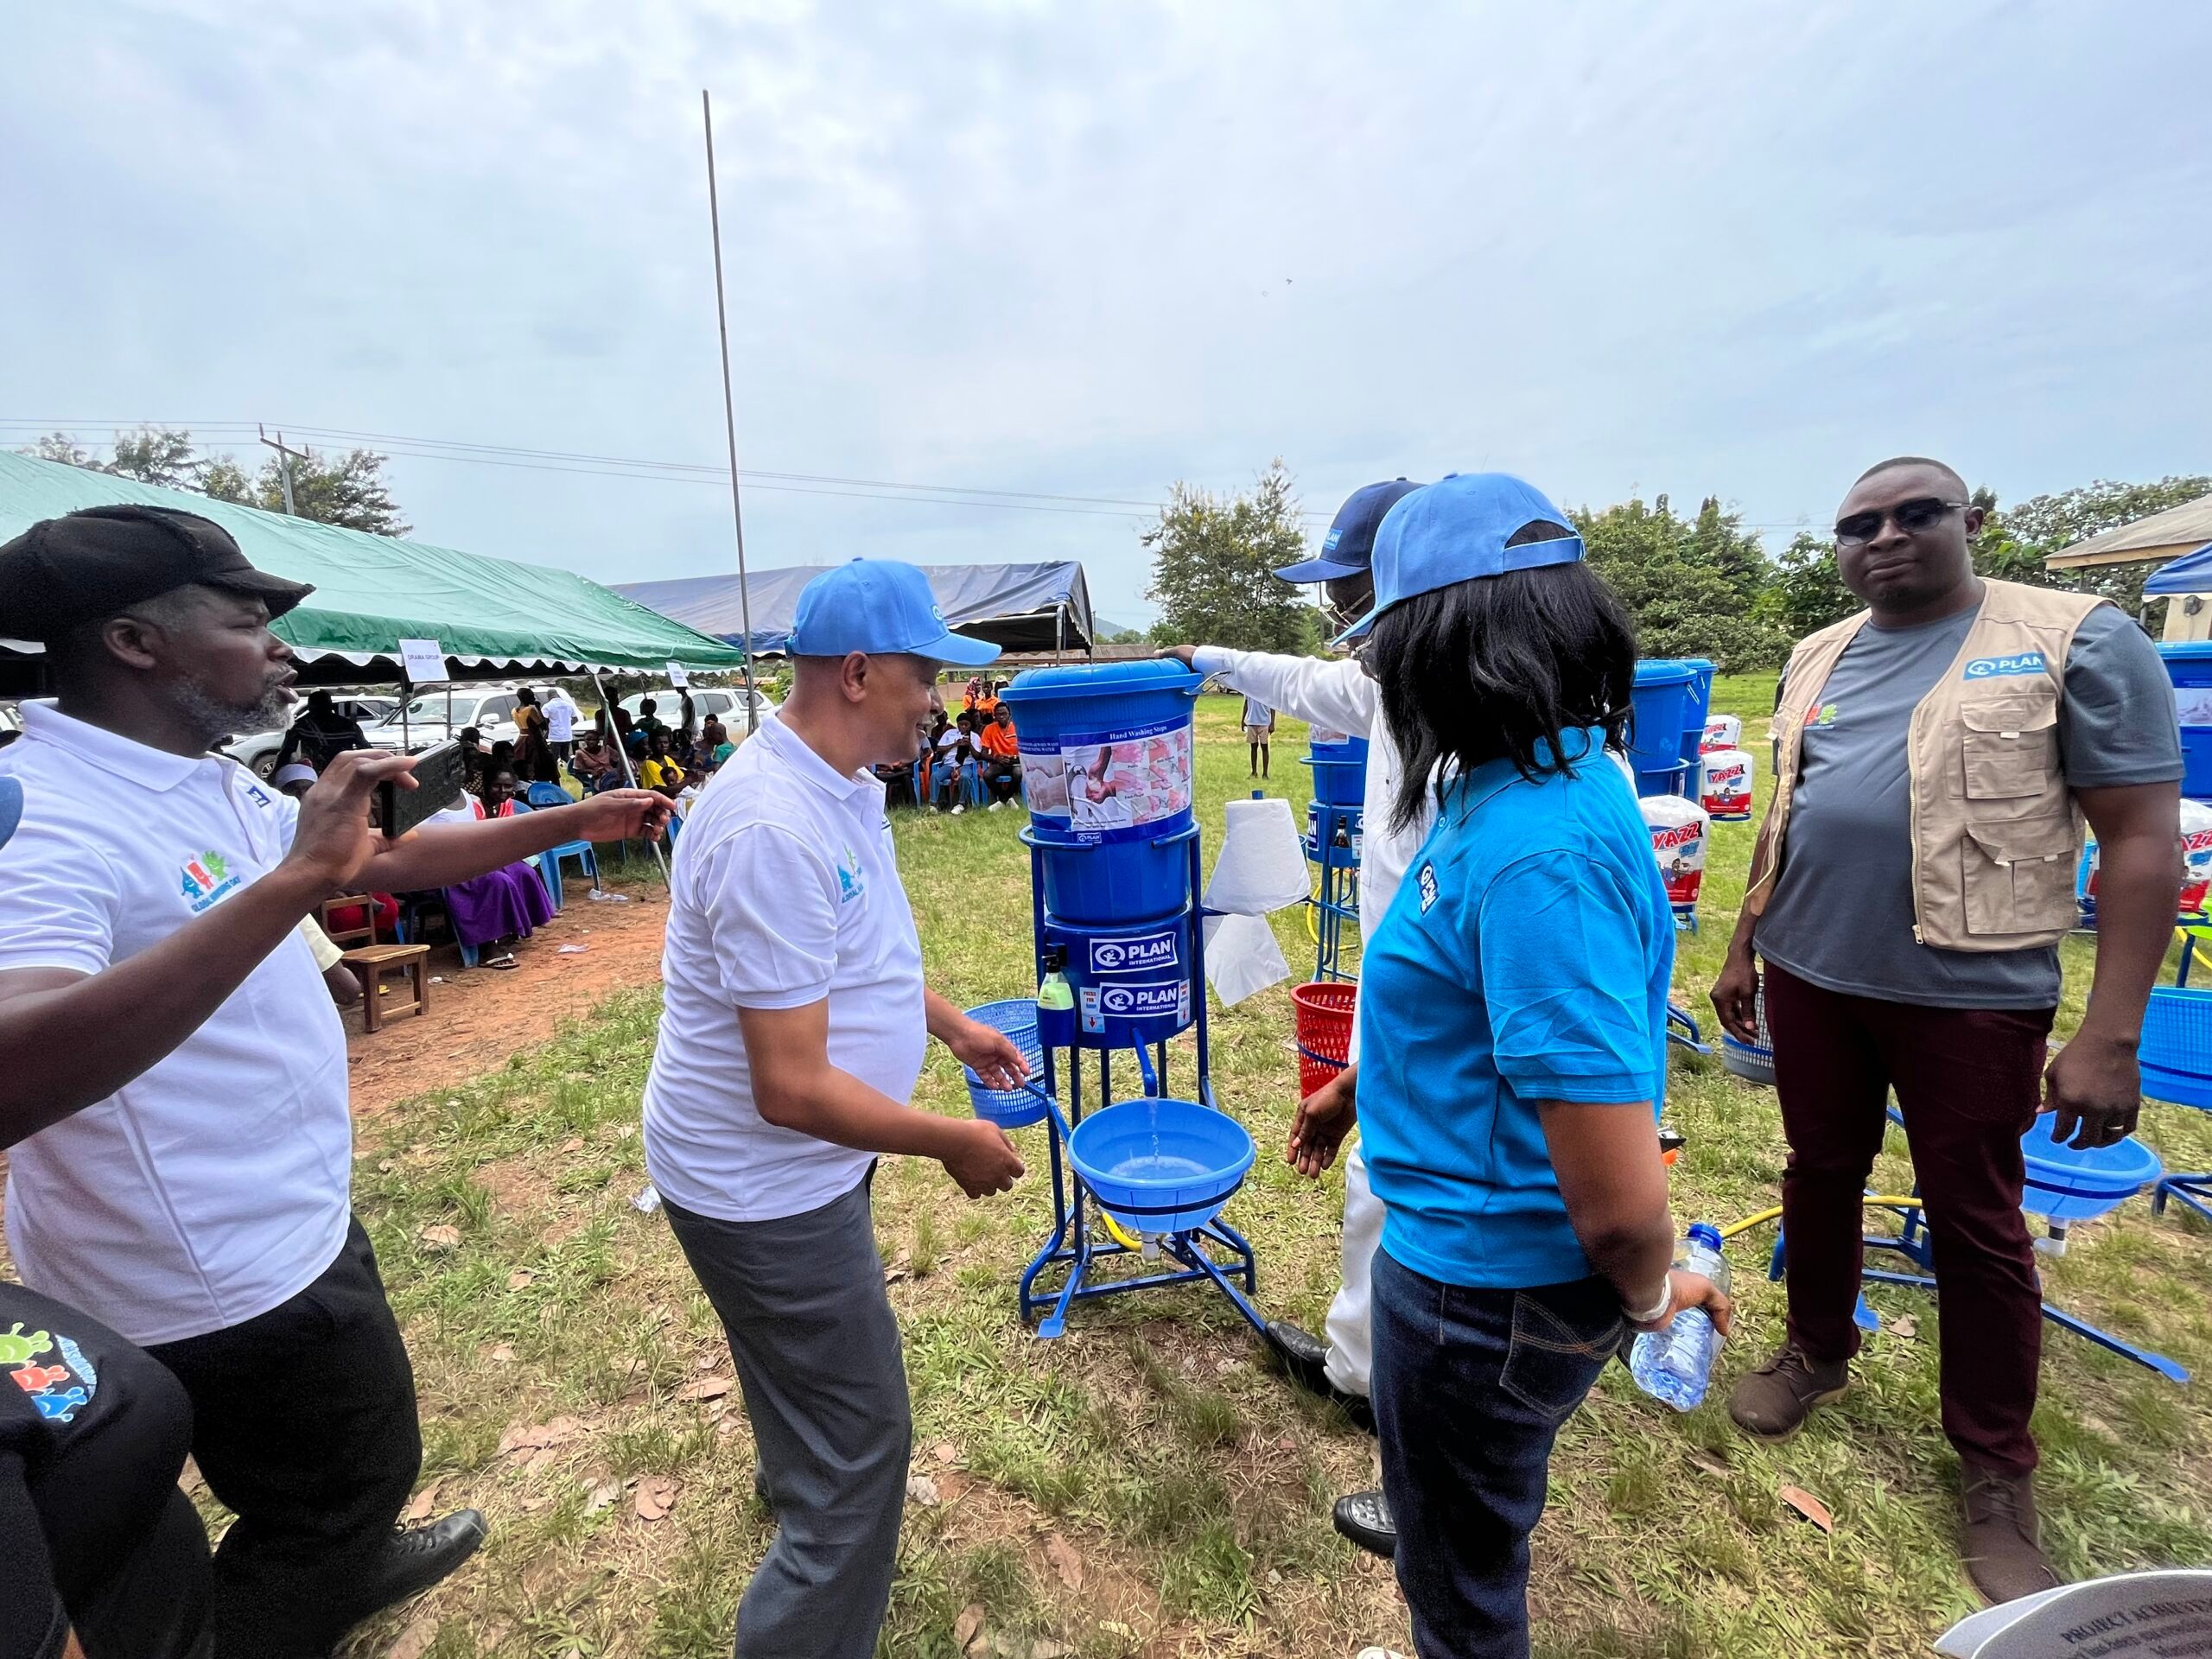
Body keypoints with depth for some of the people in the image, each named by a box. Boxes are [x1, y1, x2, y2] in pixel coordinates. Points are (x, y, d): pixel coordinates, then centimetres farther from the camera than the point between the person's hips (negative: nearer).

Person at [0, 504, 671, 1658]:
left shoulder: (214, 787, 2)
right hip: (216, 1274, -10)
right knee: (351, 1467, 16)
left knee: (338, 1464, 33)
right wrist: (293, 881, -47)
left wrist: (574, 822, 10)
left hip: (274, 1226, 10)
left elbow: (397, 859, 12)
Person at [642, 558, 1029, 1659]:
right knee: (859, 1444, 5)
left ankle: (796, 1490, 63)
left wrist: (951, 1025, 11)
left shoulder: (836, 787, -1)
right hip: (764, 1185, -10)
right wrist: (954, 1145, -20)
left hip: (795, 1167, 10)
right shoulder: (777, 830, -32)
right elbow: (793, 1090, -31)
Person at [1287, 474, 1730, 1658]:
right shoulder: (1521, 781, -2)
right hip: (1475, 1249, 9)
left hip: (1483, 1284, -8)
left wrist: (1647, 1293, -10)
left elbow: (1619, 1198, -32)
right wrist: (1356, 1089, 22)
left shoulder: (1537, 850, -35)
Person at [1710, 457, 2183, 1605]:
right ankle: (1817, 1351, 42)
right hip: (1810, 977, 4)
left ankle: (1995, 1473, 31)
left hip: (1971, 995, -4)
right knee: (1820, 1174, 18)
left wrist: (2111, 1034, -15)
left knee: (1974, 1227, 9)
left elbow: (2144, 840, -10)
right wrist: (1743, 946, 15)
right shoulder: (1816, 660, 9)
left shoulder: (2078, 638, -7)